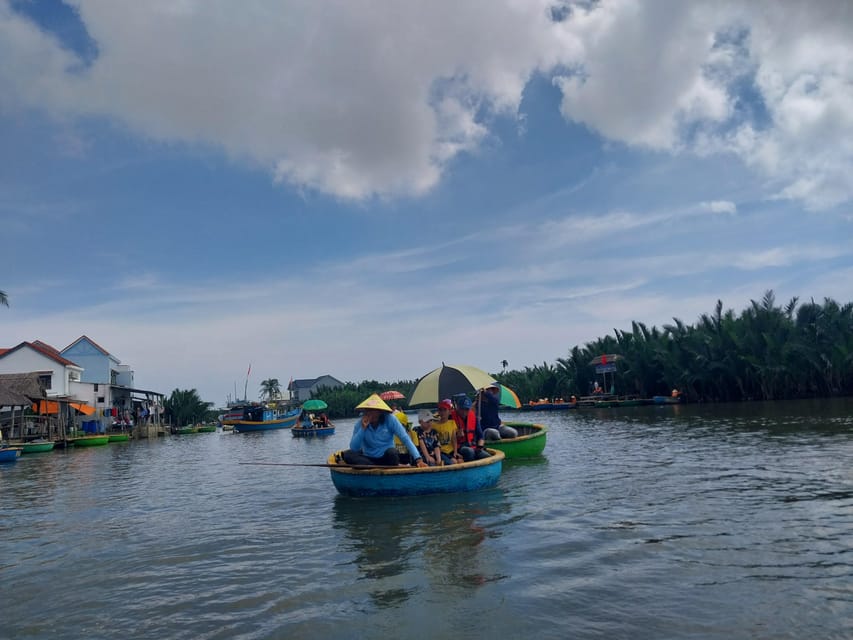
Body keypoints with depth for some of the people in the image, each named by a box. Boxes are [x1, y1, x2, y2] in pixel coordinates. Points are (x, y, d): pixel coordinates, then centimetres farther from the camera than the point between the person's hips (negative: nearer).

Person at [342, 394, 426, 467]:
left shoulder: (390, 420, -12)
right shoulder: (360, 423, -7)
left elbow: (406, 439, -19)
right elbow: (353, 448, -14)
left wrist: (418, 459, -30)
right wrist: (363, 428, -24)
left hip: (386, 458, -2)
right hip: (368, 459, 2)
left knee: (392, 452, -35)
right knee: (347, 454, -24)